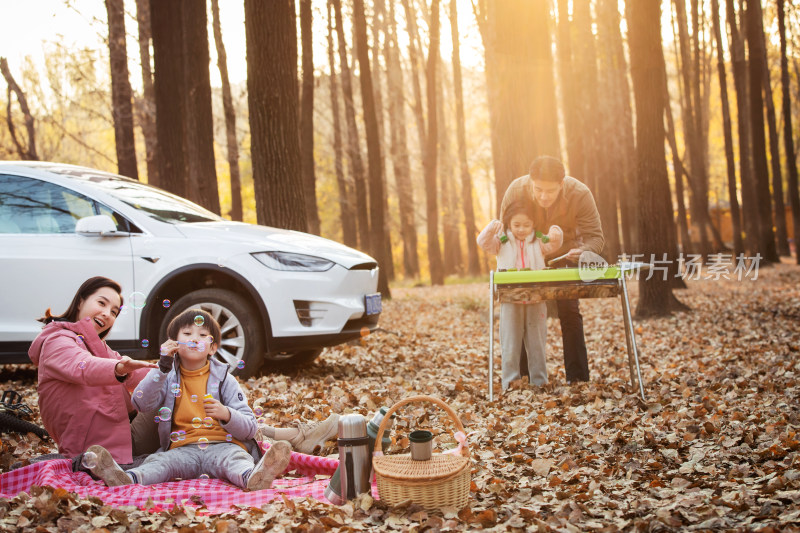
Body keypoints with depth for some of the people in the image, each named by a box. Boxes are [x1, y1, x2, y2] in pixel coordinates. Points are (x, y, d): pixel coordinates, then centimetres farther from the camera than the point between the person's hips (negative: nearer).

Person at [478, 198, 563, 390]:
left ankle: (539, 380, 18)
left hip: (536, 301, 1)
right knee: (510, 344, 3)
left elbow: (553, 245, -8)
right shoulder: (502, 241, 4)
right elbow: (483, 241, -8)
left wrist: (555, 234, -31)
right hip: (510, 301, -1)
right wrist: (491, 229, -28)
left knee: (537, 343, 9)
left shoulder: (539, 241, 6)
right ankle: (510, 381, 10)